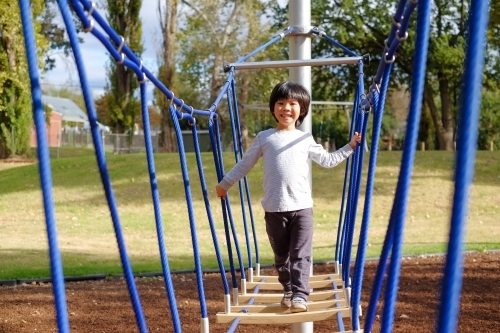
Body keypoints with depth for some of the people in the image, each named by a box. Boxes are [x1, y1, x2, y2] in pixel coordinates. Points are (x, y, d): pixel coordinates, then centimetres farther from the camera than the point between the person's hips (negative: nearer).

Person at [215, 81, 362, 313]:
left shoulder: (305, 140, 9)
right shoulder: (264, 138, 6)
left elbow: (327, 160, 19)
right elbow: (245, 164, 14)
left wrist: (350, 147, 13)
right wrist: (225, 184, 17)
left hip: (301, 207, 0)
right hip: (274, 209, 0)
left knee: (300, 254, -8)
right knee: (281, 255, 9)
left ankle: (300, 294, -9)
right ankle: (288, 290, 23)